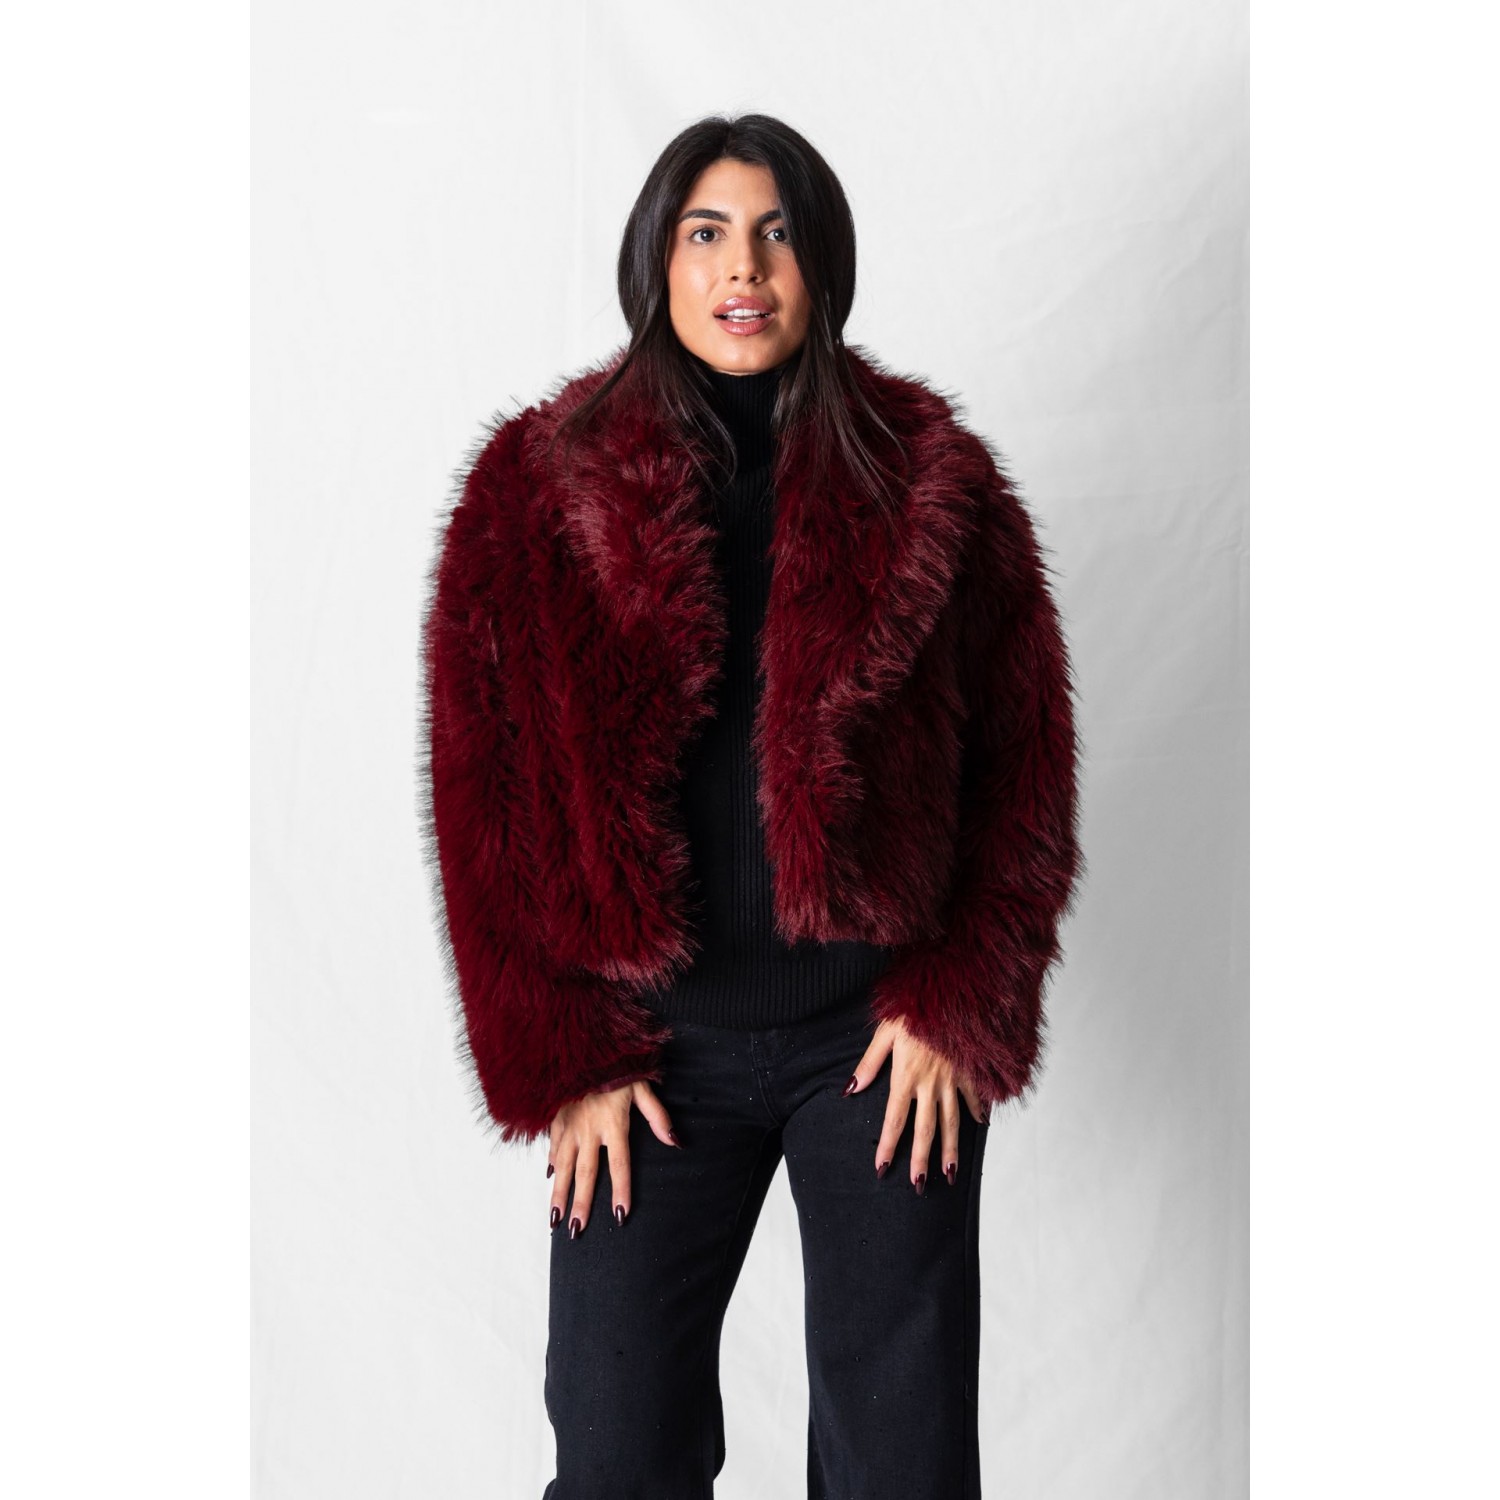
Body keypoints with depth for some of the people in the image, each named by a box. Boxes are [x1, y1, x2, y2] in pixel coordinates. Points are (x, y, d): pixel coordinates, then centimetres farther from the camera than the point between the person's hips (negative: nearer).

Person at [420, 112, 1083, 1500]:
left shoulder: (935, 478, 2)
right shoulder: (536, 486, 0)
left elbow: (1025, 762, 4)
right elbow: (484, 793, 0)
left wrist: (959, 1006, -4)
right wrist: (559, 1060, -3)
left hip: (888, 1035, 1)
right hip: (653, 1049, 0)